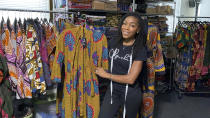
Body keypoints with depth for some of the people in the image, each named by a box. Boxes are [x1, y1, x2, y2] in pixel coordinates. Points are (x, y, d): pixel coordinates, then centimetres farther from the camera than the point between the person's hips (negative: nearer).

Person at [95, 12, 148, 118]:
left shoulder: (140, 50, -14)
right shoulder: (113, 43, -1)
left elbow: (130, 79, -20)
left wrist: (106, 75, -13)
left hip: (131, 94, -3)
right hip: (112, 91, 4)